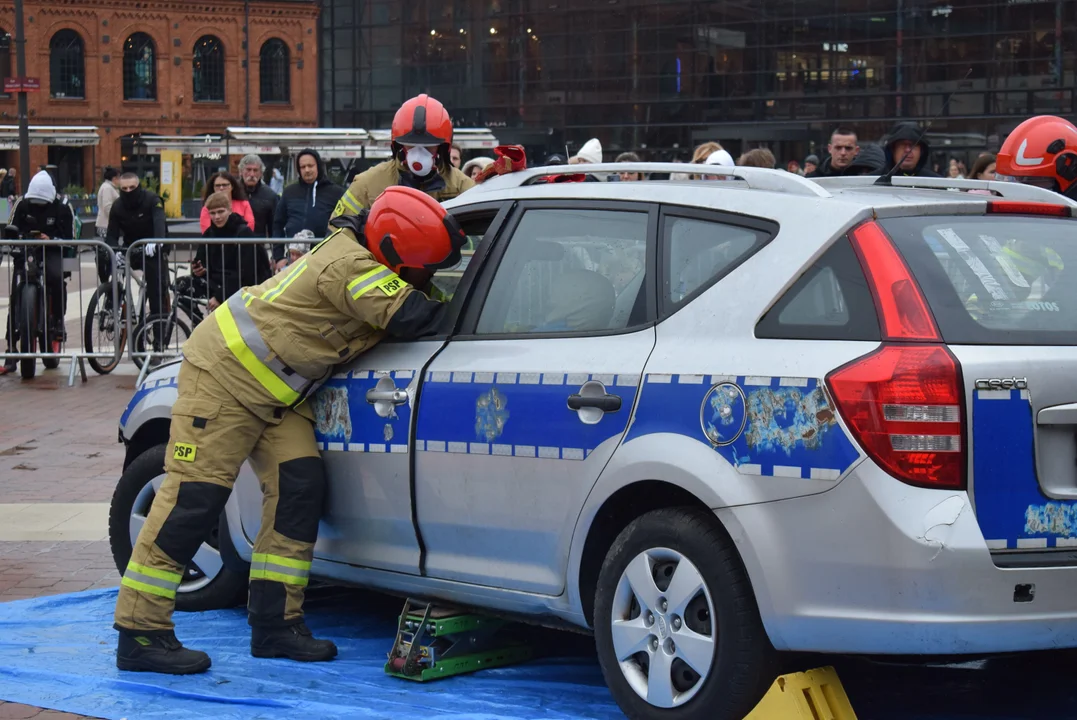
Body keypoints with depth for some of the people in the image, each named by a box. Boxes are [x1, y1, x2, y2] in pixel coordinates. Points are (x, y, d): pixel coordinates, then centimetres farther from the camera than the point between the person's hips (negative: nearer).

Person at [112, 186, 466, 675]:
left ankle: (275, 624, 5)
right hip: (225, 373, -10)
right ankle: (141, 635, -8)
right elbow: (412, 318, -31)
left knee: (299, 488, 0)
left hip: (274, 392, 10)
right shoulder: (351, 266, -26)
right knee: (194, 498, -10)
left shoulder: (360, 250, 1)